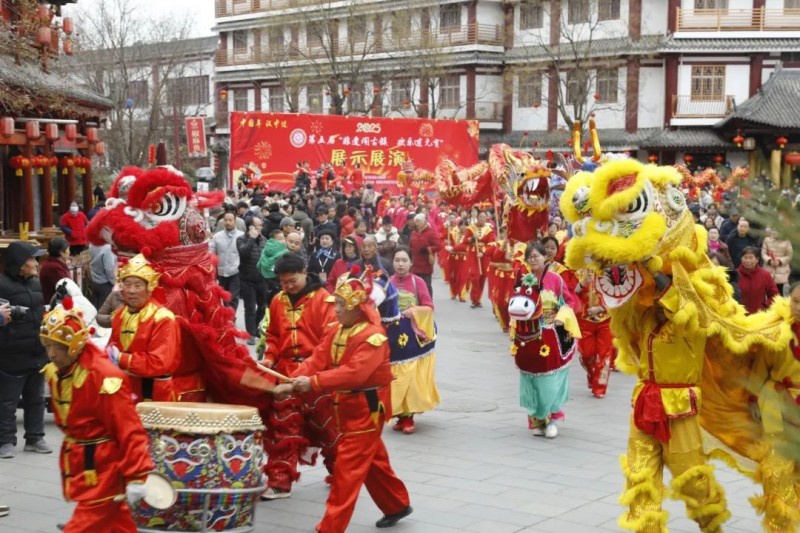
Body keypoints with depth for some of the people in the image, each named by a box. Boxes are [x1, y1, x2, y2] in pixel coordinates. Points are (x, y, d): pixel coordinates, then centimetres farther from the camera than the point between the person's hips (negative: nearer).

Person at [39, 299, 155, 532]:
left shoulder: (104, 377, -25)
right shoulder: (54, 373, 3)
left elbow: (128, 429, -24)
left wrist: (137, 475, -24)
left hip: (103, 469, -8)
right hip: (77, 466, 8)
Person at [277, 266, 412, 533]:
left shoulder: (372, 336, -22)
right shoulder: (337, 330, 5)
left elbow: (354, 372, -33)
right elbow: (317, 359, -4)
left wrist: (313, 383, -38)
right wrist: (293, 382, -20)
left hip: (366, 408, -9)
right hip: (348, 406, 9)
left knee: (347, 467, -7)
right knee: (372, 460, 20)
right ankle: (397, 506, 37)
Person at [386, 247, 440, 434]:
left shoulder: (418, 281, -5)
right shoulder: (388, 282, 3)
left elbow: (429, 307, -6)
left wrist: (412, 312, -19)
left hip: (414, 336, -2)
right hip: (394, 336, 3)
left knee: (412, 377, -4)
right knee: (396, 377, 4)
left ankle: (409, 416, 4)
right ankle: (400, 415, 14)